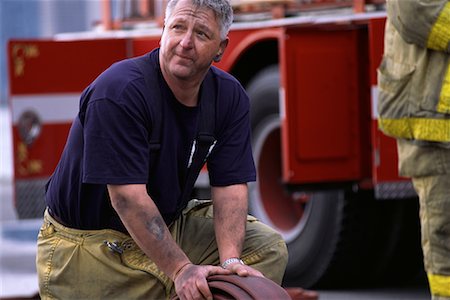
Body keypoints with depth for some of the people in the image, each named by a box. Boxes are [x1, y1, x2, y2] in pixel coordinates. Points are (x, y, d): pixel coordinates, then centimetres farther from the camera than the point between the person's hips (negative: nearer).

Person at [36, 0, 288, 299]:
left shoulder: (230, 97, -4)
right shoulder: (117, 90, -26)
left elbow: (229, 185, -8)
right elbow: (127, 196, -29)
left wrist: (230, 260, -25)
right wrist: (180, 269, -33)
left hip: (168, 224, 7)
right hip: (91, 242, -6)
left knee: (267, 247, -2)